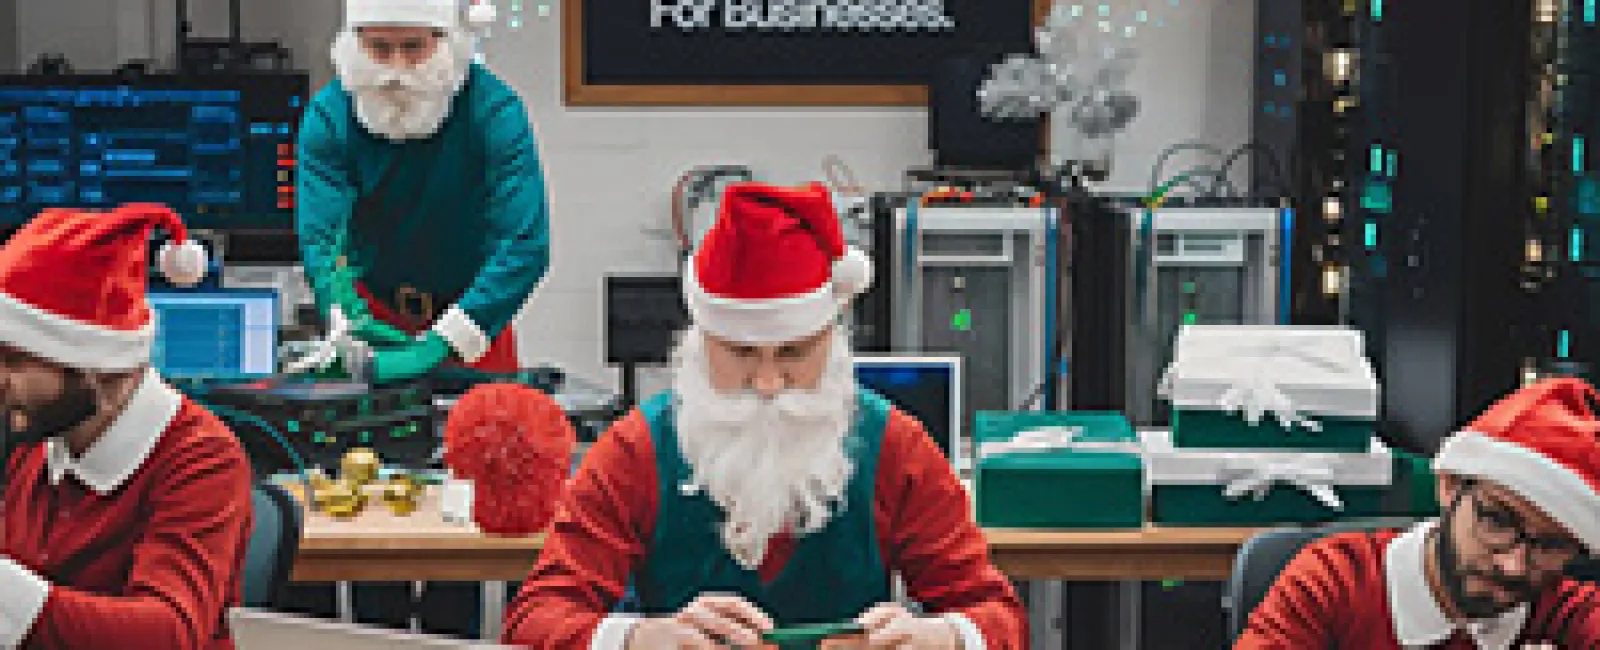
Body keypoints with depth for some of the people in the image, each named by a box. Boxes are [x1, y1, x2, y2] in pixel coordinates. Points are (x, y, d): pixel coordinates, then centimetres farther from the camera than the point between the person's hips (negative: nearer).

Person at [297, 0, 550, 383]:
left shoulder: (494, 112, -25)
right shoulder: (329, 116, -19)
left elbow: (525, 247, -34)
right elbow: (318, 238, -26)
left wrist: (439, 343, -44)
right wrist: (352, 326, -47)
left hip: (471, 302, -1)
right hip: (373, 304, 1)